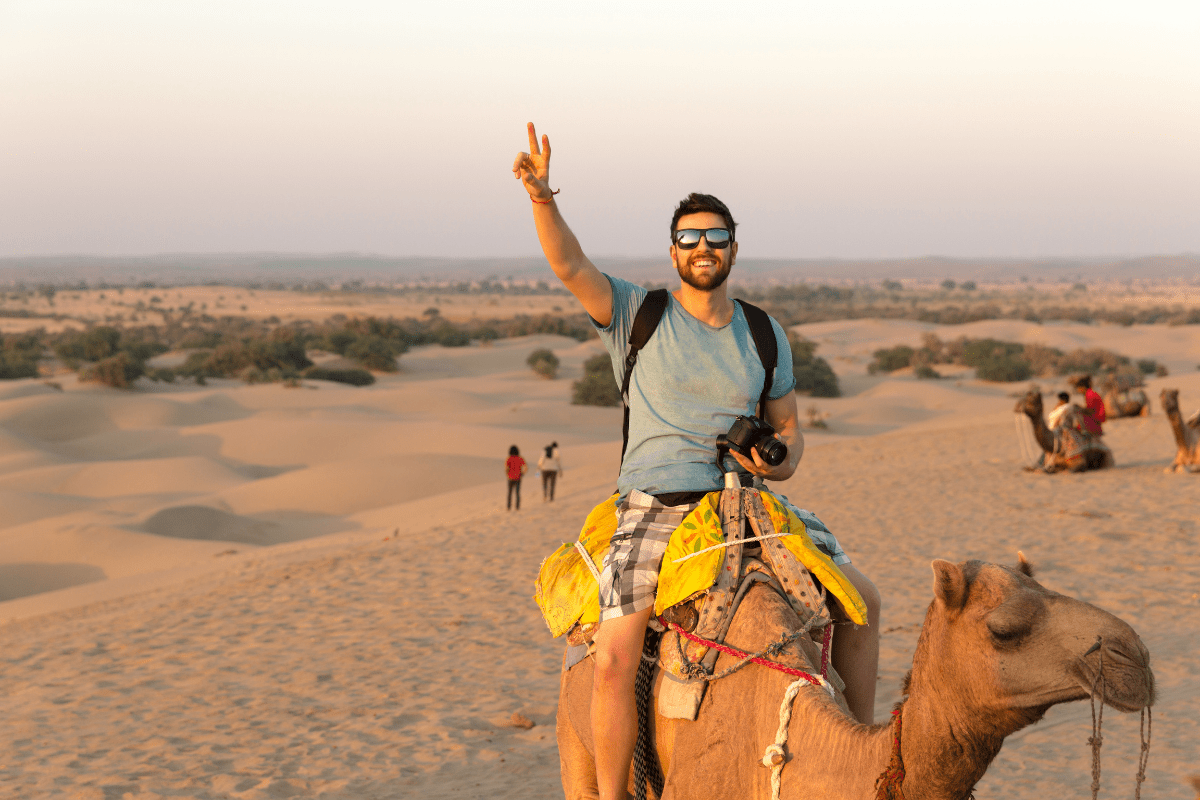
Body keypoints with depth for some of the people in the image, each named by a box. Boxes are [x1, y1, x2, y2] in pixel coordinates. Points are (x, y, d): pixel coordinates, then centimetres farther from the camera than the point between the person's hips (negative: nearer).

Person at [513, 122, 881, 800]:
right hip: (656, 508, -4)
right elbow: (570, 265, -14)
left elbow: (789, 427, 17)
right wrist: (542, 196, -31)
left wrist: (781, 461, -7)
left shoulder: (765, 334, 10)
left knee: (861, 596, 2)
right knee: (614, 659, -23)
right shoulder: (638, 313, 1)